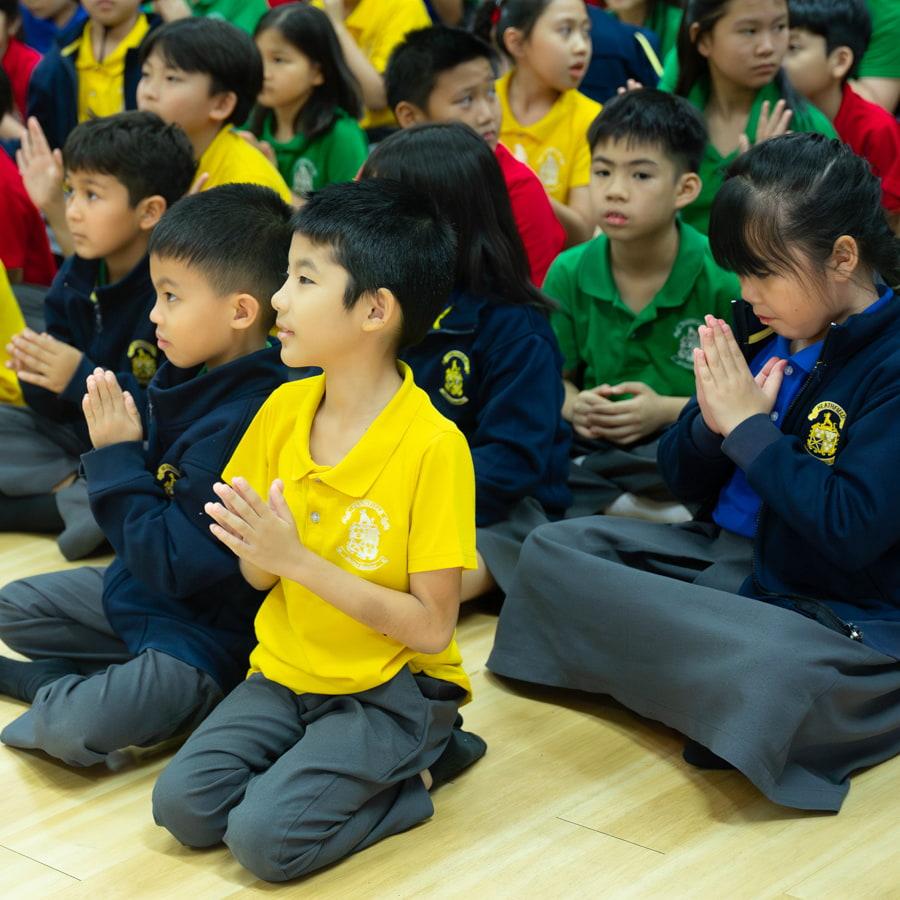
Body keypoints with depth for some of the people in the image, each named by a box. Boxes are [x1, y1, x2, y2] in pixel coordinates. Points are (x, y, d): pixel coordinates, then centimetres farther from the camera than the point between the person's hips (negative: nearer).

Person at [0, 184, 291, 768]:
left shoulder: (240, 424, -31)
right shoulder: (193, 383, -1)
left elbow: (175, 564, -28)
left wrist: (117, 458, -22)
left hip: (207, 628, -10)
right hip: (142, 587, 10)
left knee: (70, 729, -25)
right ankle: (109, 679, 8)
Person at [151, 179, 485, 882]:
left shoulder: (433, 447, -19)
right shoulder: (284, 409, -1)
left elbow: (433, 626, -18)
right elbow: (259, 574, 7)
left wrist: (298, 559, -24)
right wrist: (255, 547, -19)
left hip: (391, 688, -6)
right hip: (288, 670, 6)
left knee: (264, 838, -21)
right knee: (183, 806, -11)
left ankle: (414, 766, 3)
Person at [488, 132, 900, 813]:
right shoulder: (763, 333, 4)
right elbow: (686, 482, 10)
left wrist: (751, 427, -19)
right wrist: (712, 423, -13)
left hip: (837, 614, -8)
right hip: (726, 554, 8)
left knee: (761, 668, -39)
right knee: (552, 549, 2)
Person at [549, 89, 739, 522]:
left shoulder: (723, 279, -9)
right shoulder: (568, 274, 2)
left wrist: (668, 410, -18)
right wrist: (573, 406, -13)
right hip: (593, 441, 3)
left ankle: (595, 502, -19)